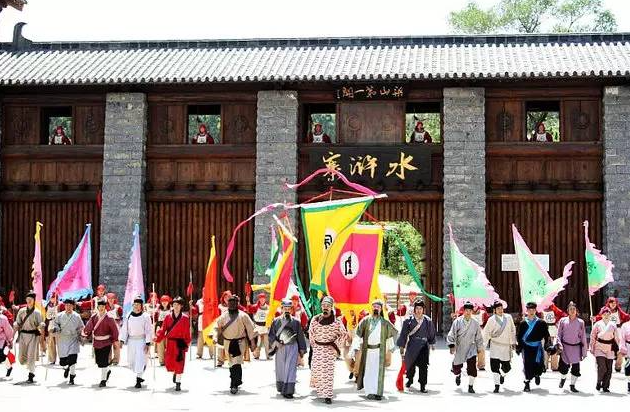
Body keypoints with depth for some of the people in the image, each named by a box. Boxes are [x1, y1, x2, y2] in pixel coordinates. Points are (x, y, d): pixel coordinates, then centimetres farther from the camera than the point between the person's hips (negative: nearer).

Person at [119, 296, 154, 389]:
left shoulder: (145, 316, -5)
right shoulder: (128, 316, 6)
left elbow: (149, 331, -5)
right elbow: (124, 329, 10)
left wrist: (148, 343, -11)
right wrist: (122, 340, 1)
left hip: (141, 341, -4)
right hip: (131, 341, 4)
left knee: (140, 360, -11)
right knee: (131, 362, 9)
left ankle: (138, 380, -8)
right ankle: (139, 375, 30)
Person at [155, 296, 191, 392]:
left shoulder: (185, 318, -2)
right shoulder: (168, 317, 4)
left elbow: (187, 332, -1)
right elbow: (163, 329, 0)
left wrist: (187, 343, -4)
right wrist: (157, 338, -13)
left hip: (180, 343, -2)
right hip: (170, 342, 2)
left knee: (179, 362, -3)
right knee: (169, 362, 2)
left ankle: (178, 383, 5)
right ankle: (174, 372, 36)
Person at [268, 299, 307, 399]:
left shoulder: (295, 322, 3)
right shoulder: (276, 321, 5)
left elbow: (300, 336, 8)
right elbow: (271, 334, 7)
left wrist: (302, 349, 8)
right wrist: (275, 342, -11)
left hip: (292, 347, -2)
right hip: (280, 348, 2)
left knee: (290, 368, -9)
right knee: (280, 368, 9)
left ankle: (289, 391, -12)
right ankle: (281, 389, 26)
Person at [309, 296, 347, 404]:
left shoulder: (336, 321, -2)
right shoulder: (315, 319, 4)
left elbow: (343, 334, 4)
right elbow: (311, 332, 12)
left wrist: (336, 345, -3)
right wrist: (313, 344, 8)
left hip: (330, 349, -2)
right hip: (318, 349, 2)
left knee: (328, 371, -7)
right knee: (316, 369, 1)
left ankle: (327, 395, -6)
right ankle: (319, 389, 28)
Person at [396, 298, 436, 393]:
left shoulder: (428, 321, 2)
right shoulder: (409, 320, -3)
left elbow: (431, 334, 16)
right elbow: (403, 334, 1)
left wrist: (432, 344, 22)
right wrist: (401, 346, 0)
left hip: (423, 345, 0)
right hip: (411, 345, 0)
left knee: (423, 366, -11)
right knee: (410, 364, 12)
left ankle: (423, 386, -6)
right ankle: (410, 379, 42)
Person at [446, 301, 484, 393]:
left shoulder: (475, 323, 1)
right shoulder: (457, 322, -5)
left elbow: (479, 337, 13)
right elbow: (451, 335, -3)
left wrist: (479, 347, 15)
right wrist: (451, 345, -10)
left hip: (471, 348, 0)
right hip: (459, 349, 0)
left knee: (472, 367, -15)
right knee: (456, 368, 8)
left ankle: (471, 386, -4)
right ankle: (458, 375, 45)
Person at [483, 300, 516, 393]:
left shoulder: (509, 317, 6)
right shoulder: (491, 319, -3)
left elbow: (513, 330, 14)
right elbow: (486, 333, 0)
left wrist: (513, 342, 12)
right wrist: (483, 344, -4)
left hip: (506, 346, 2)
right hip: (495, 346, -2)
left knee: (507, 367, 5)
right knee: (495, 366, -8)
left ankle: (502, 375, 39)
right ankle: (497, 385, 1)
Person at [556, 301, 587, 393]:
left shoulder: (580, 322, 5)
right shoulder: (563, 321, 4)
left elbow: (583, 337, 7)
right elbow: (559, 334, 6)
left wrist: (584, 352, 5)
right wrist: (559, 344, -9)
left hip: (576, 348, 1)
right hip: (565, 347, -1)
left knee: (576, 368, -2)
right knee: (564, 367, -3)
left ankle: (572, 385, 14)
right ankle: (563, 379, 29)